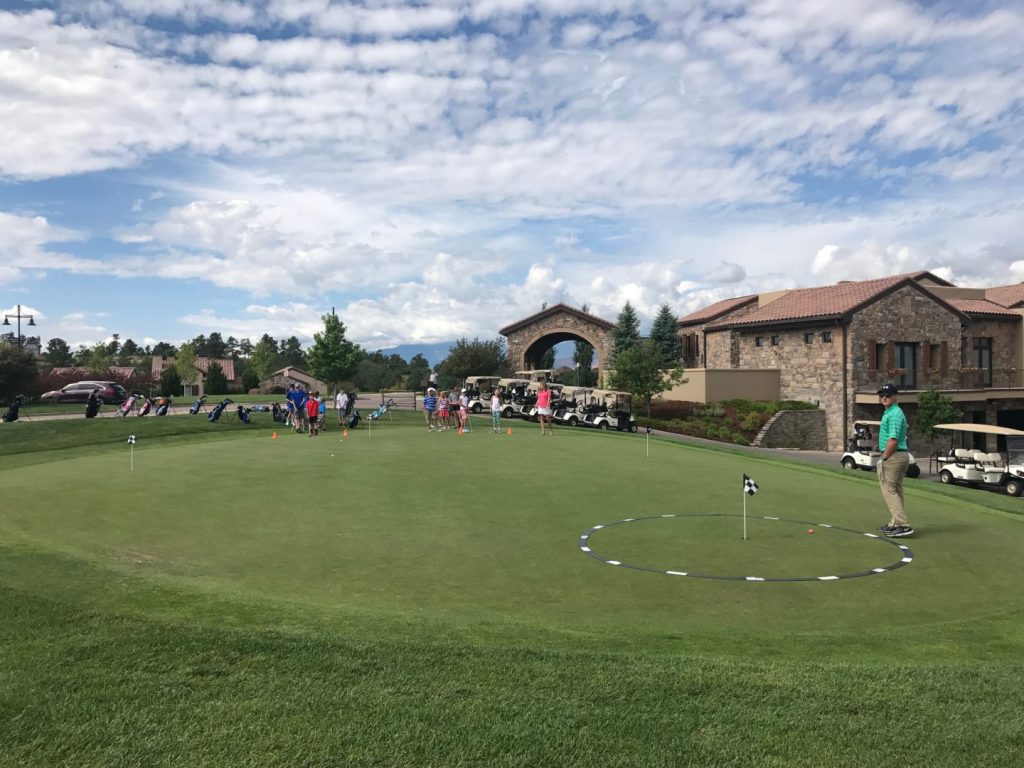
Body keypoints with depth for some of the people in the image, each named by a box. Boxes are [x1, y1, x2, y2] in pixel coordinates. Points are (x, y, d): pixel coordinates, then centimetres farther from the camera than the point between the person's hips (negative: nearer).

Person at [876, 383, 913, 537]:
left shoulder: (894, 414, -17)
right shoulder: (890, 413, 16)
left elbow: (893, 439, -23)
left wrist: (884, 457, -14)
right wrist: (885, 456, 19)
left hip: (892, 456, -11)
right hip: (901, 456, 11)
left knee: (889, 490, -10)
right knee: (895, 491, 12)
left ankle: (903, 525, -14)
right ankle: (894, 524, 18)